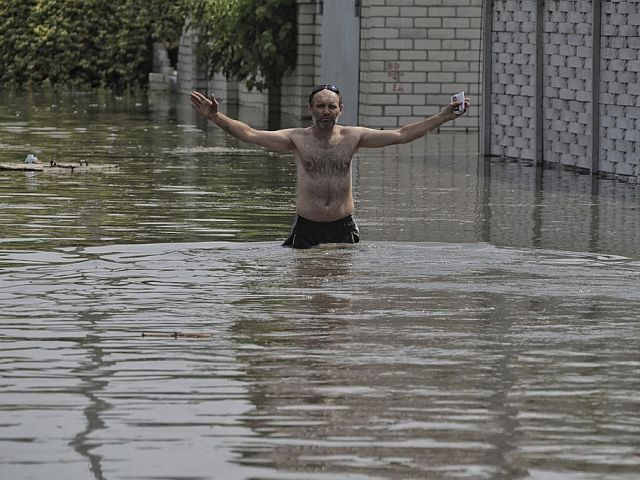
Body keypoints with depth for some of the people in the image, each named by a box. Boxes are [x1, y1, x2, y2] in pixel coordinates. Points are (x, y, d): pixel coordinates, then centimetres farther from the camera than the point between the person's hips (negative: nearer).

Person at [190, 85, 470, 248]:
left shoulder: (352, 137, 3)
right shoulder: (297, 139, -1)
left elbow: (400, 135, 3)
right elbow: (249, 134, -7)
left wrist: (443, 117, -2)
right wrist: (214, 116, -20)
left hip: (343, 228, 1)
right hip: (306, 228, -1)